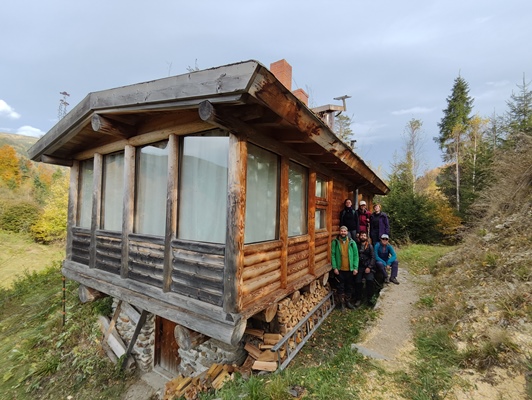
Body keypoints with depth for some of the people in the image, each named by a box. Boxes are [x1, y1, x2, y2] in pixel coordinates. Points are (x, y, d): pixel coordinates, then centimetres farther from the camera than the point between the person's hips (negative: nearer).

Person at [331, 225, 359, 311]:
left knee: (349, 286, 15)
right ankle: (342, 303, 22)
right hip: (339, 269, -2)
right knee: (340, 287, 6)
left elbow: (355, 255, 0)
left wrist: (355, 268, -6)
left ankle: (348, 301, 33)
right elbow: (332, 255, -7)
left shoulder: (352, 242, 1)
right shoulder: (335, 242, -5)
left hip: (350, 269, 2)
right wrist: (334, 267, -13)